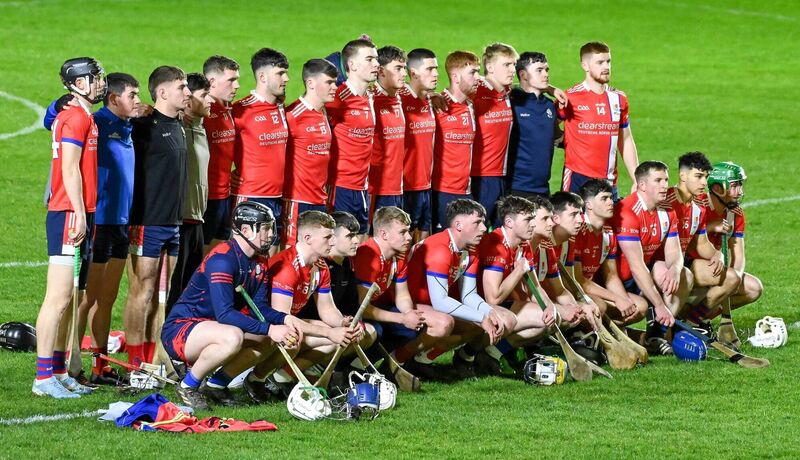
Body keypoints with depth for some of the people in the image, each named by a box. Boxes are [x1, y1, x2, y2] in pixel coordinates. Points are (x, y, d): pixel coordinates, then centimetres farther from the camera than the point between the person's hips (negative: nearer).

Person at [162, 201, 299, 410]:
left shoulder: (259, 263, 8)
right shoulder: (222, 259, -22)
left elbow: (260, 307, 2)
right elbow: (224, 313, -30)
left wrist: (284, 320, -19)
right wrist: (269, 329, -33)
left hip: (212, 326, 9)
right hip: (179, 329, -9)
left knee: (278, 336, -1)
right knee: (233, 337, -38)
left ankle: (217, 384, 7)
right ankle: (188, 386, -14)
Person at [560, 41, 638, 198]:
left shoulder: (619, 99, 12)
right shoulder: (571, 98, -3)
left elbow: (626, 142, 17)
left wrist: (637, 181, 13)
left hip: (609, 181, 4)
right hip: (577, 179, -4)